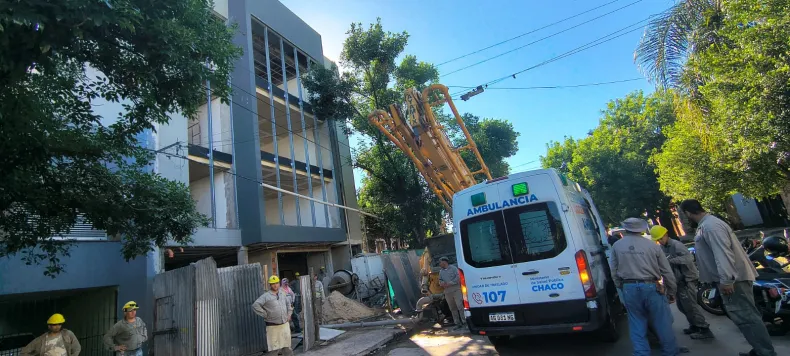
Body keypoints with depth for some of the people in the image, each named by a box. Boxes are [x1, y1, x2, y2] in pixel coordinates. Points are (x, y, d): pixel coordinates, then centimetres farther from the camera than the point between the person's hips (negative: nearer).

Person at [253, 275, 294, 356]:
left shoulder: (283, 293, 8)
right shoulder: (266, 296, -9)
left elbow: (288, 304, 23)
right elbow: (255, 305, -16)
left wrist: (289, 314, 12)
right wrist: (265, 314, -14)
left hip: (285, 324, 5)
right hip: (273, 326, -5)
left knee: (286, 344, 14)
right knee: (274, 346, 1)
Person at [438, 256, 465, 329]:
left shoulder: (453, 268, 1)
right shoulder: (441, 272, 18)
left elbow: (458, 277, -9)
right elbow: (440, 280, 15)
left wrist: (450, 283, -15)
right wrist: (441, 283, -9)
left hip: (456, 290, -5)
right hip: (447, 292, 5)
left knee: (460, 306, -9)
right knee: (452, 308, 4)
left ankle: (464, 322, -5)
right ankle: (457, 323, 10)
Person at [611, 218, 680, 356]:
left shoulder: (617, 246, 2)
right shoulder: (652, 245, -3)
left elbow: (614, 272, 6)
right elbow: (667, 272, 4)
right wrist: (671, 292, 15)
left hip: (629, 289, 1)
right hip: (651, 287, -1)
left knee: (637, 325, 13)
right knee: (662, 323, 15)